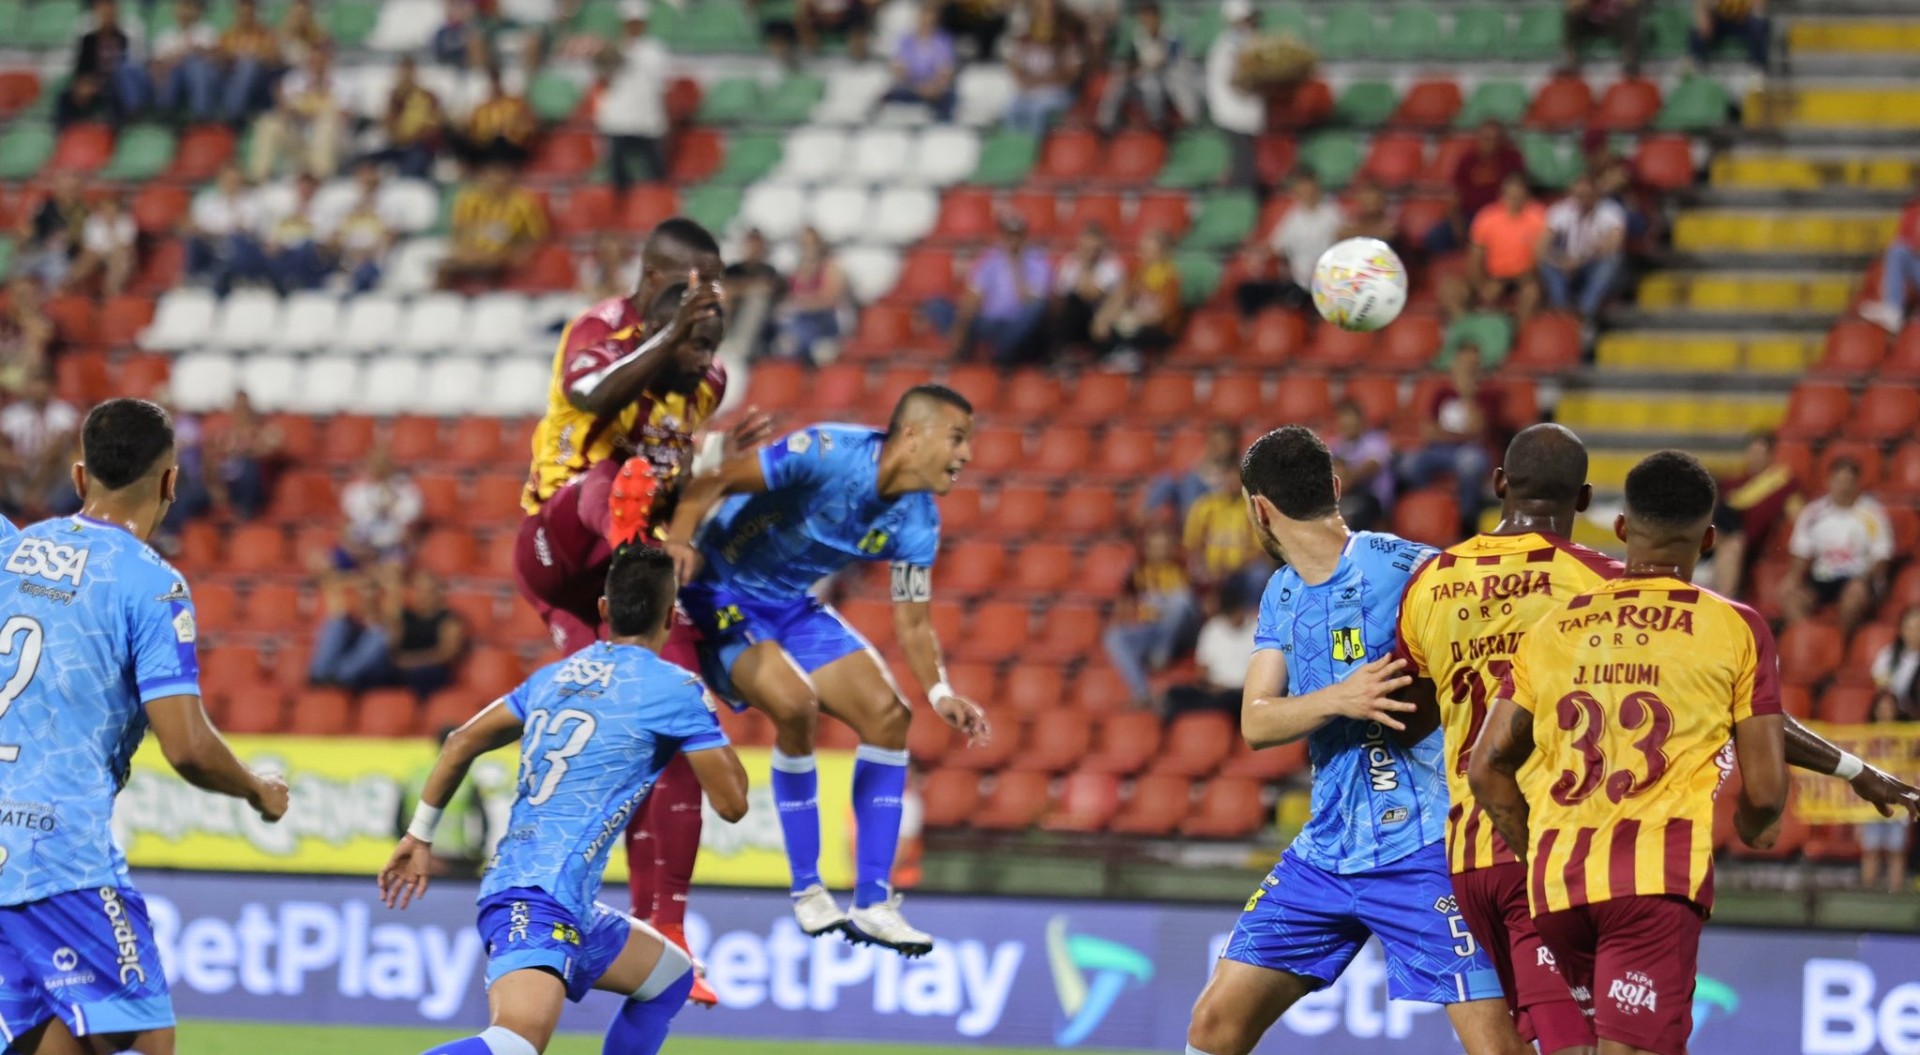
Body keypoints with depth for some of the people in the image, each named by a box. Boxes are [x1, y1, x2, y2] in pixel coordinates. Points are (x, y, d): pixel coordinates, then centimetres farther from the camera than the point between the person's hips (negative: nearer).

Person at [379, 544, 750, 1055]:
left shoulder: (557, 675, 18)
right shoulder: (672, 689, -4)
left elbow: (462, 742, 21)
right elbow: (732, 801, 1)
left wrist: (419, 836, 29)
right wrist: (706, 717, 17)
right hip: (540, 897, -9)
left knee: (671, 976, 27)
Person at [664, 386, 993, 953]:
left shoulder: (916, 522, -7)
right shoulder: (828, 453, -27)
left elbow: (913, 622, 2)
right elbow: (714, 481, -24)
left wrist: (939, 693, -13)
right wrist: (679, 540, -39)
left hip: (794, 608, 8)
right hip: (722, 592, -8)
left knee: (887, 714, -4)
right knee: (794, 702, -29)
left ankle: (872, 902, 3)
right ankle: (807, 892, -13)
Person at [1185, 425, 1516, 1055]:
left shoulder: (1406, 569, -11)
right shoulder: (1281, 596, 11)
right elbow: (1255, 723, -1)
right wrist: (1341, 699, -20)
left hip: (1425, 853, -7)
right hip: (1326, 854, 7)